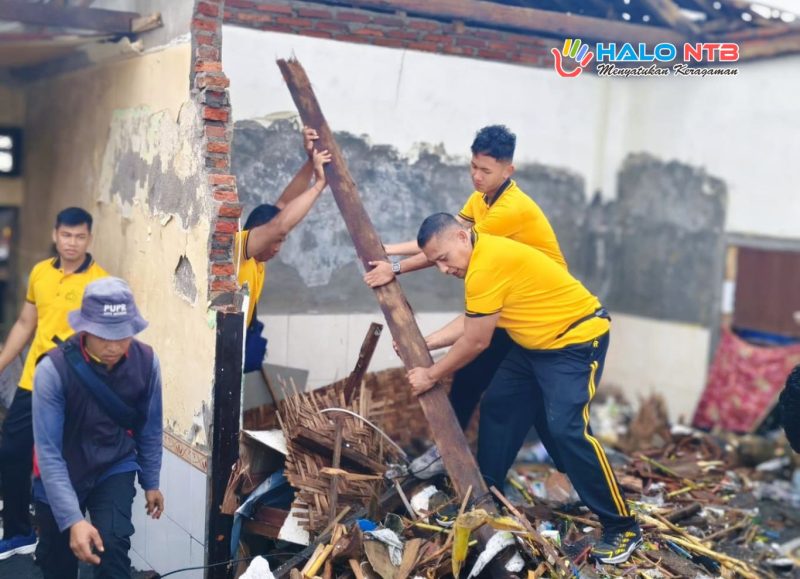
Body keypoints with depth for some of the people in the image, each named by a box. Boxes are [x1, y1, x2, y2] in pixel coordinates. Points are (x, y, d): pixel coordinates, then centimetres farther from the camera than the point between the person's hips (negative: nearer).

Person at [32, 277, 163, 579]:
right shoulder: (54, 368, -28)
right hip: (61, 475, -1)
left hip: (115, 467, 1)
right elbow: (48, 452, -29)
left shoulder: (146, 361, -19)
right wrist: (73, 520, -36)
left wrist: (151, 482, 8)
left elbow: (150, 428, -2)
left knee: (113, 548, -20)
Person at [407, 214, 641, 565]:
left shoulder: (487, 265, -28)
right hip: (536, 343, 11)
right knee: (497, 407, 12)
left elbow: (475, 342, -20)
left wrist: (431, 376, -8)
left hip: (577, 339, -11)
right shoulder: (483, 255, 3)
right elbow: (471, 323, 11)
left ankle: (622, 528, -7)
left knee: (566, 428, -19)